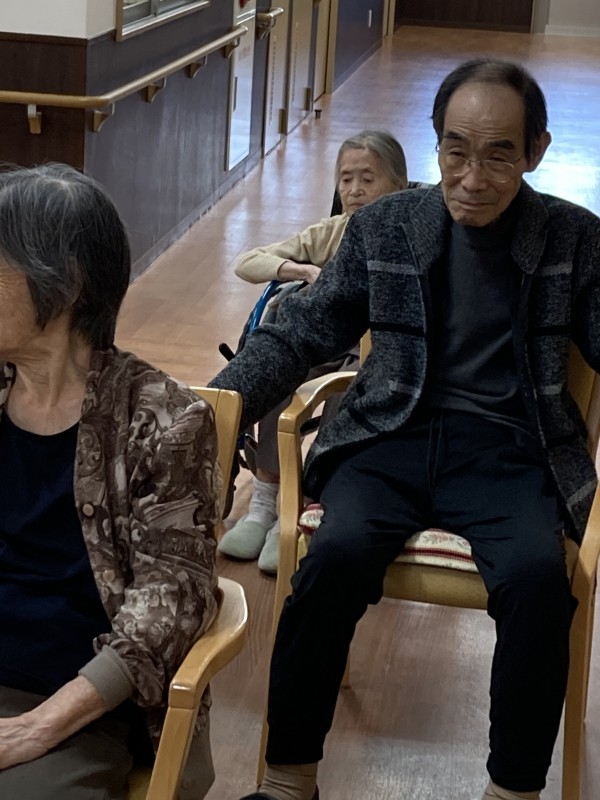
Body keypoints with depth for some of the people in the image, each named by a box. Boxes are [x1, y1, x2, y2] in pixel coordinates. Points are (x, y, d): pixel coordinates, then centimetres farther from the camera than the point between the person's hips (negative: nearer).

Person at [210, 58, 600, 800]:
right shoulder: (381, 226, 7)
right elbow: (300, 333, 9)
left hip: (508, 452, 0)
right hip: (392, 438, 1)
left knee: (536, 576, -32)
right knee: (338, 554, -30)